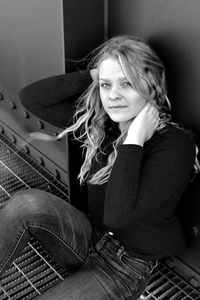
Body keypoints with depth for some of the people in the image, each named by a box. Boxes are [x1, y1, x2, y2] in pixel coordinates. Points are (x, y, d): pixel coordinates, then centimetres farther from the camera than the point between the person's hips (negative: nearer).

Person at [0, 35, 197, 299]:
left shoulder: (175, 145, -23)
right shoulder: (97, 123, -4)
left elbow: (118, 215, -31)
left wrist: (134, 141, -30)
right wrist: (89, 76, -7)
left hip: (128, 265, -5)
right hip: (89, 238, 5)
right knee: (26, 203, -24)